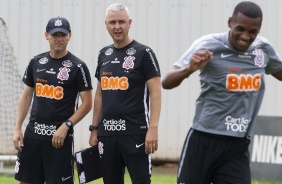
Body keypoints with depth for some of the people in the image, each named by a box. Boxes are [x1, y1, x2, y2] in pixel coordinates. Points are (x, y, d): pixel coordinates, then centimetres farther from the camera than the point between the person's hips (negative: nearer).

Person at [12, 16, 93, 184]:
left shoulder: (77, 67, -5)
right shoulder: (36, 62, 9)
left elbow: (87, 103, -5)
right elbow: (27, 96, 15)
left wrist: (65, 126, -14)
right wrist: (18, 129, 8)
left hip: (60, 137, -5)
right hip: (33, 133, 5)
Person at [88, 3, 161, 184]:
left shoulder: (143, 53, -4)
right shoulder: (104, 55, 14)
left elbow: (155, 93, -9)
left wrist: (153, 128, -17)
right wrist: (94, 129, 14)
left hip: (135, 134, -6)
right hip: (107, 134, 6)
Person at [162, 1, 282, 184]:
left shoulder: (263, 49, 5)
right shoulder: (208, 45, -10)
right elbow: (167, 83, -14)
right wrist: (189, 69, -34)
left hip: (239, 148, 3)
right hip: (204, 141, -3)